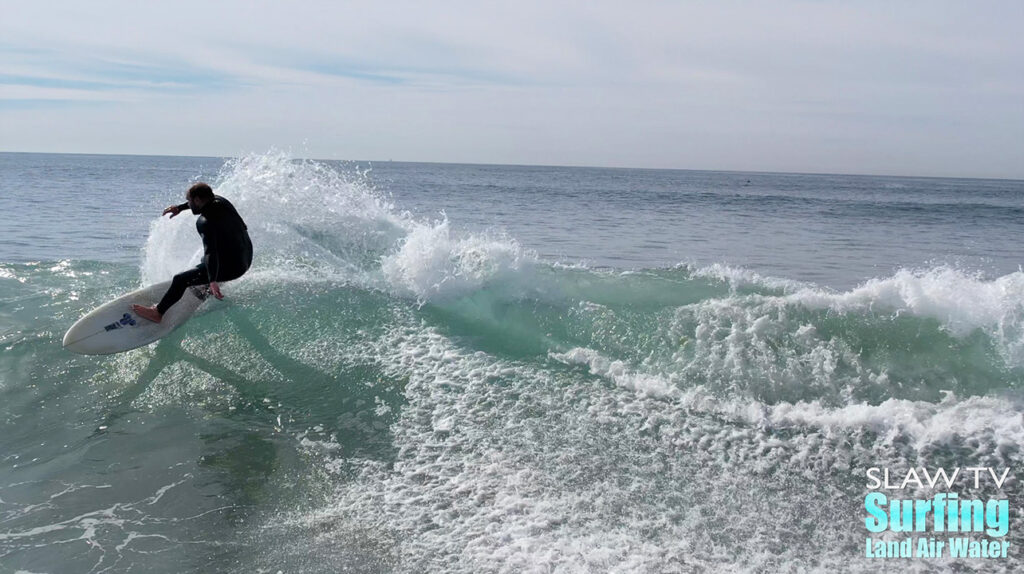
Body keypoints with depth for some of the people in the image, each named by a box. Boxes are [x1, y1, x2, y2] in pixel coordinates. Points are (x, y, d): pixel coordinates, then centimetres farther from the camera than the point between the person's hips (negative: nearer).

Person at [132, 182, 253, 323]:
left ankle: (157, 313, 5)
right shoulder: (220, 201, 0)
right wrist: (180, 208, 27)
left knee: (181, 279, -7)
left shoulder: (205, 222, -23)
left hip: (230, 267, -9)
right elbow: (205, 202, 25)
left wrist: (212, 281, -44)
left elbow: (210, 251, -35)